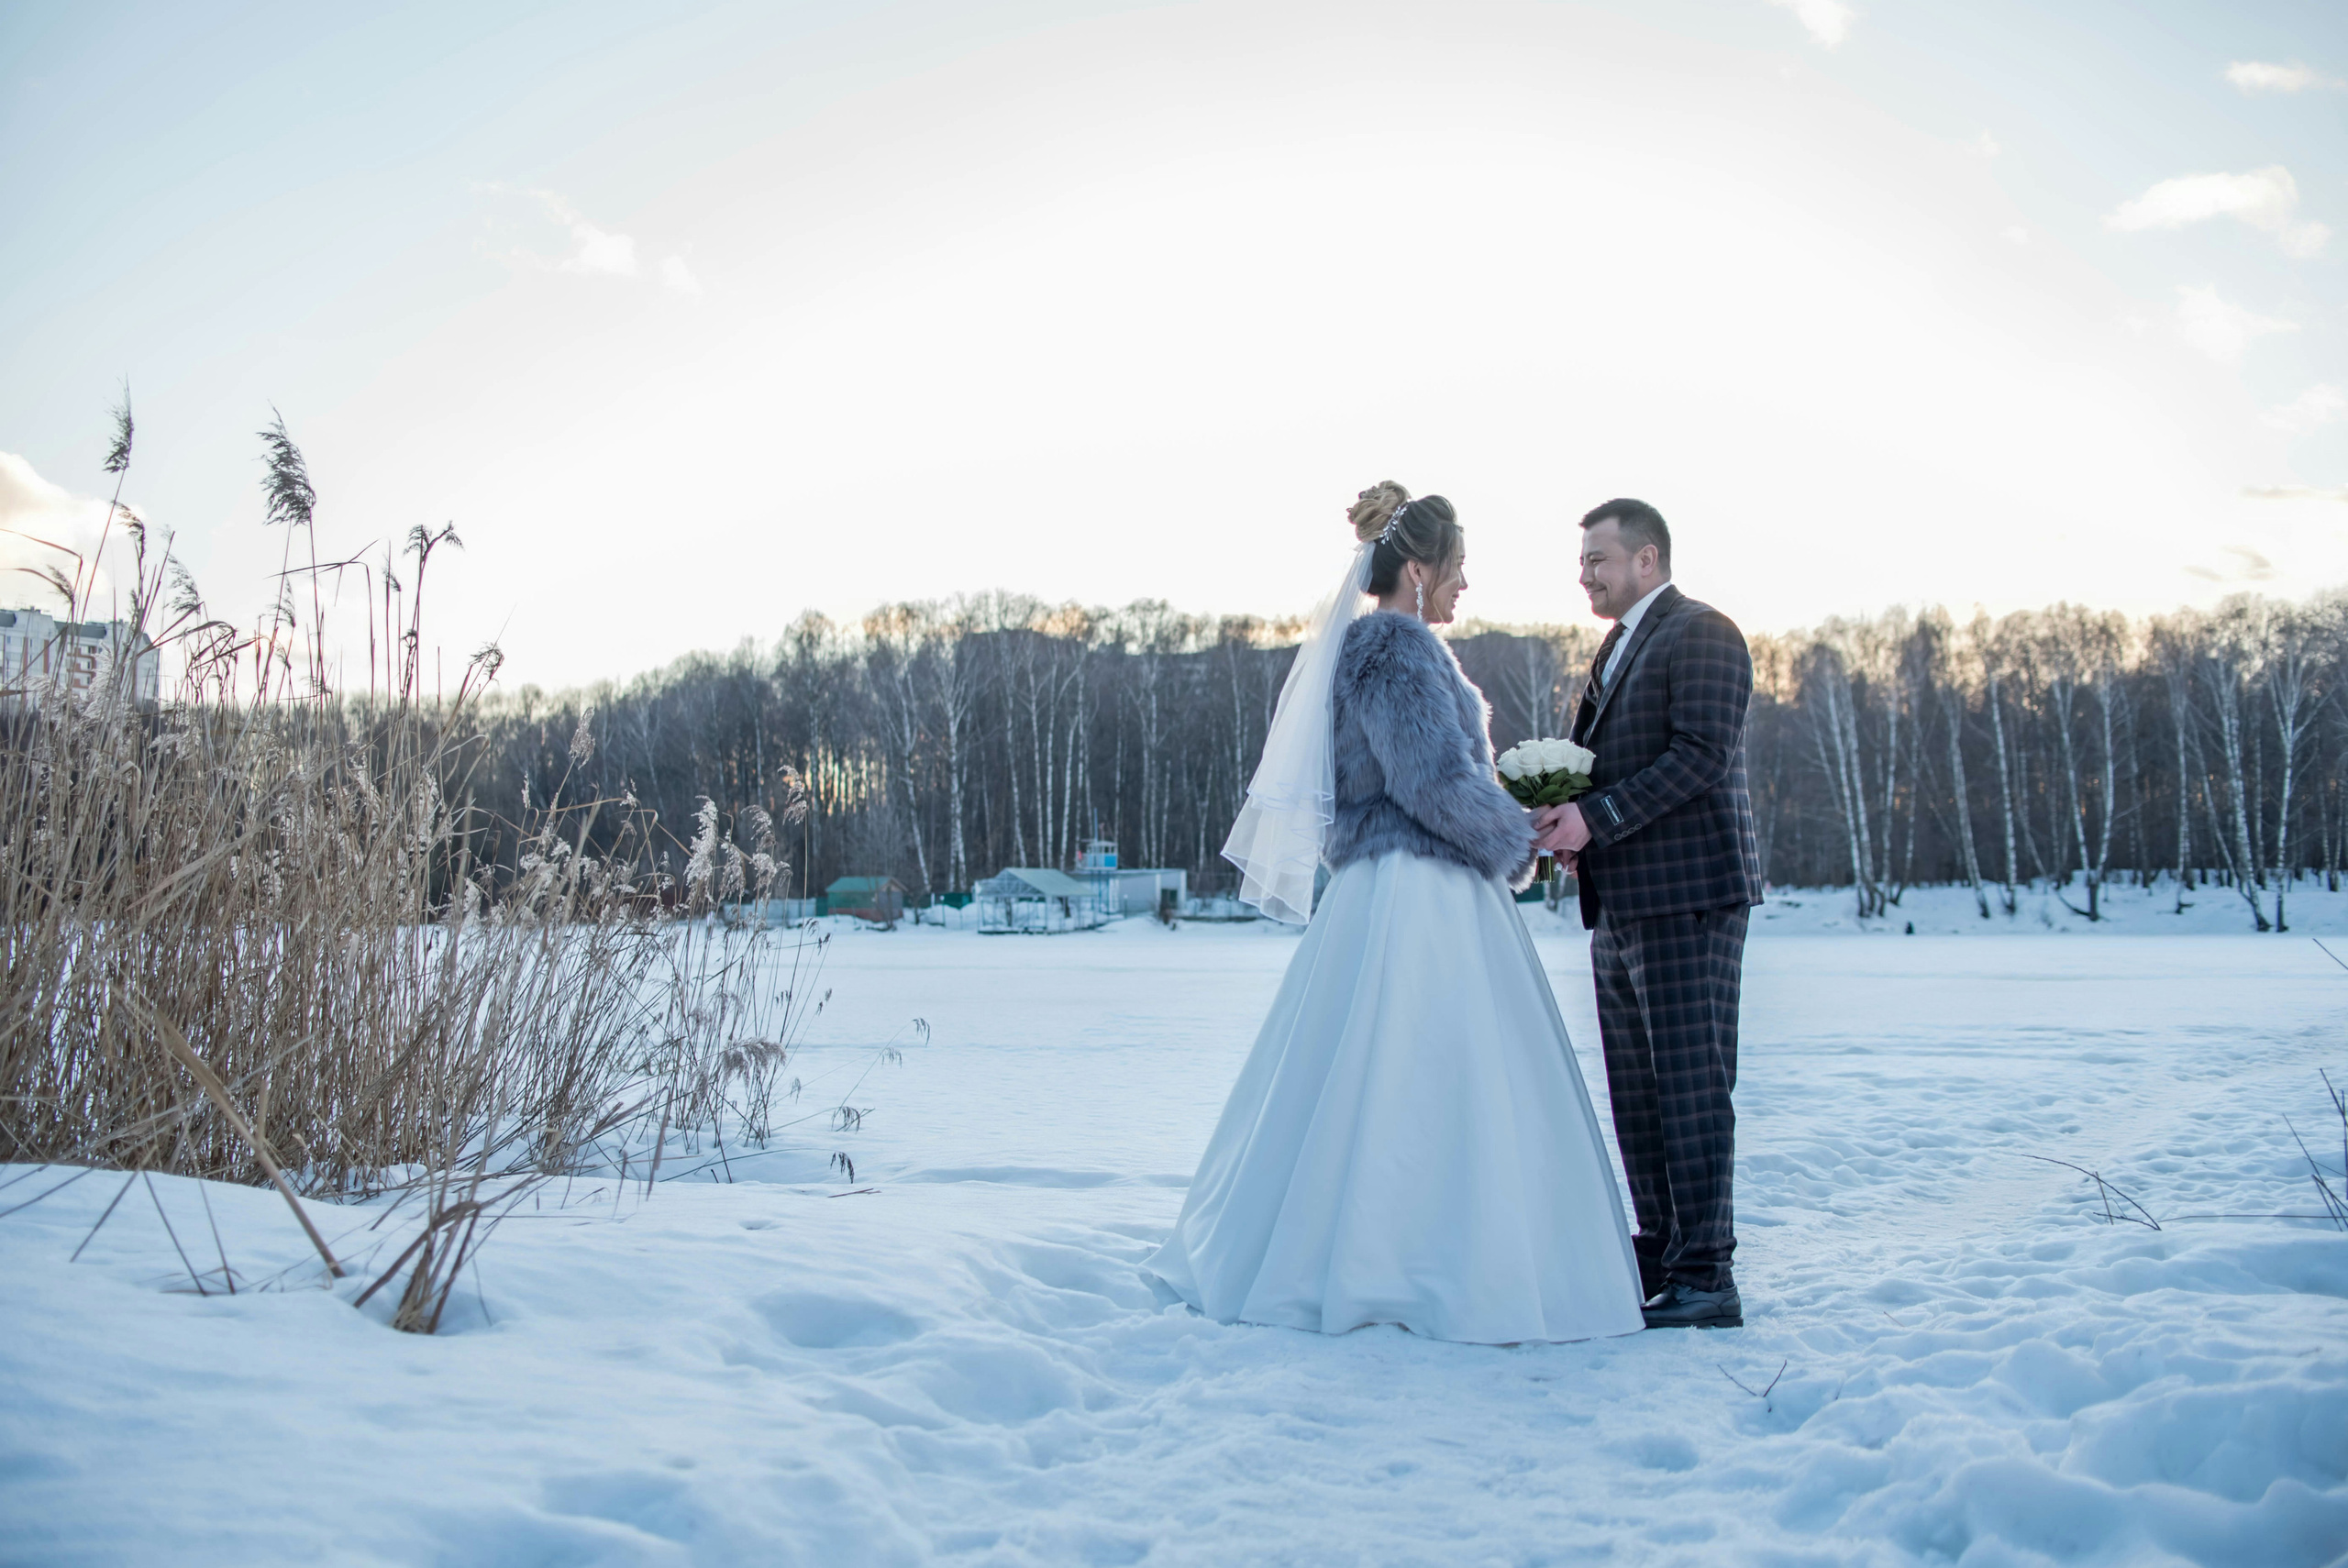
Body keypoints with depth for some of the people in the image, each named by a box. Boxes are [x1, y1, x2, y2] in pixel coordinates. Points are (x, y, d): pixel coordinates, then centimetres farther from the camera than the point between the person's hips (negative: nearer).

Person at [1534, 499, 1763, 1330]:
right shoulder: (1617, 648, 22)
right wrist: (1563, 816, 4)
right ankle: (1660, 1254, 20)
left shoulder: (1703, 635, -7)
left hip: (1688, 894, -9)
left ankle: (1707, 1276, -3)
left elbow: (1701, 756, -18)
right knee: (1636, 1094, 11)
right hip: (1621, 902, 9)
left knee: (1692, 1085, -8)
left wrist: (1595, 819, -20)